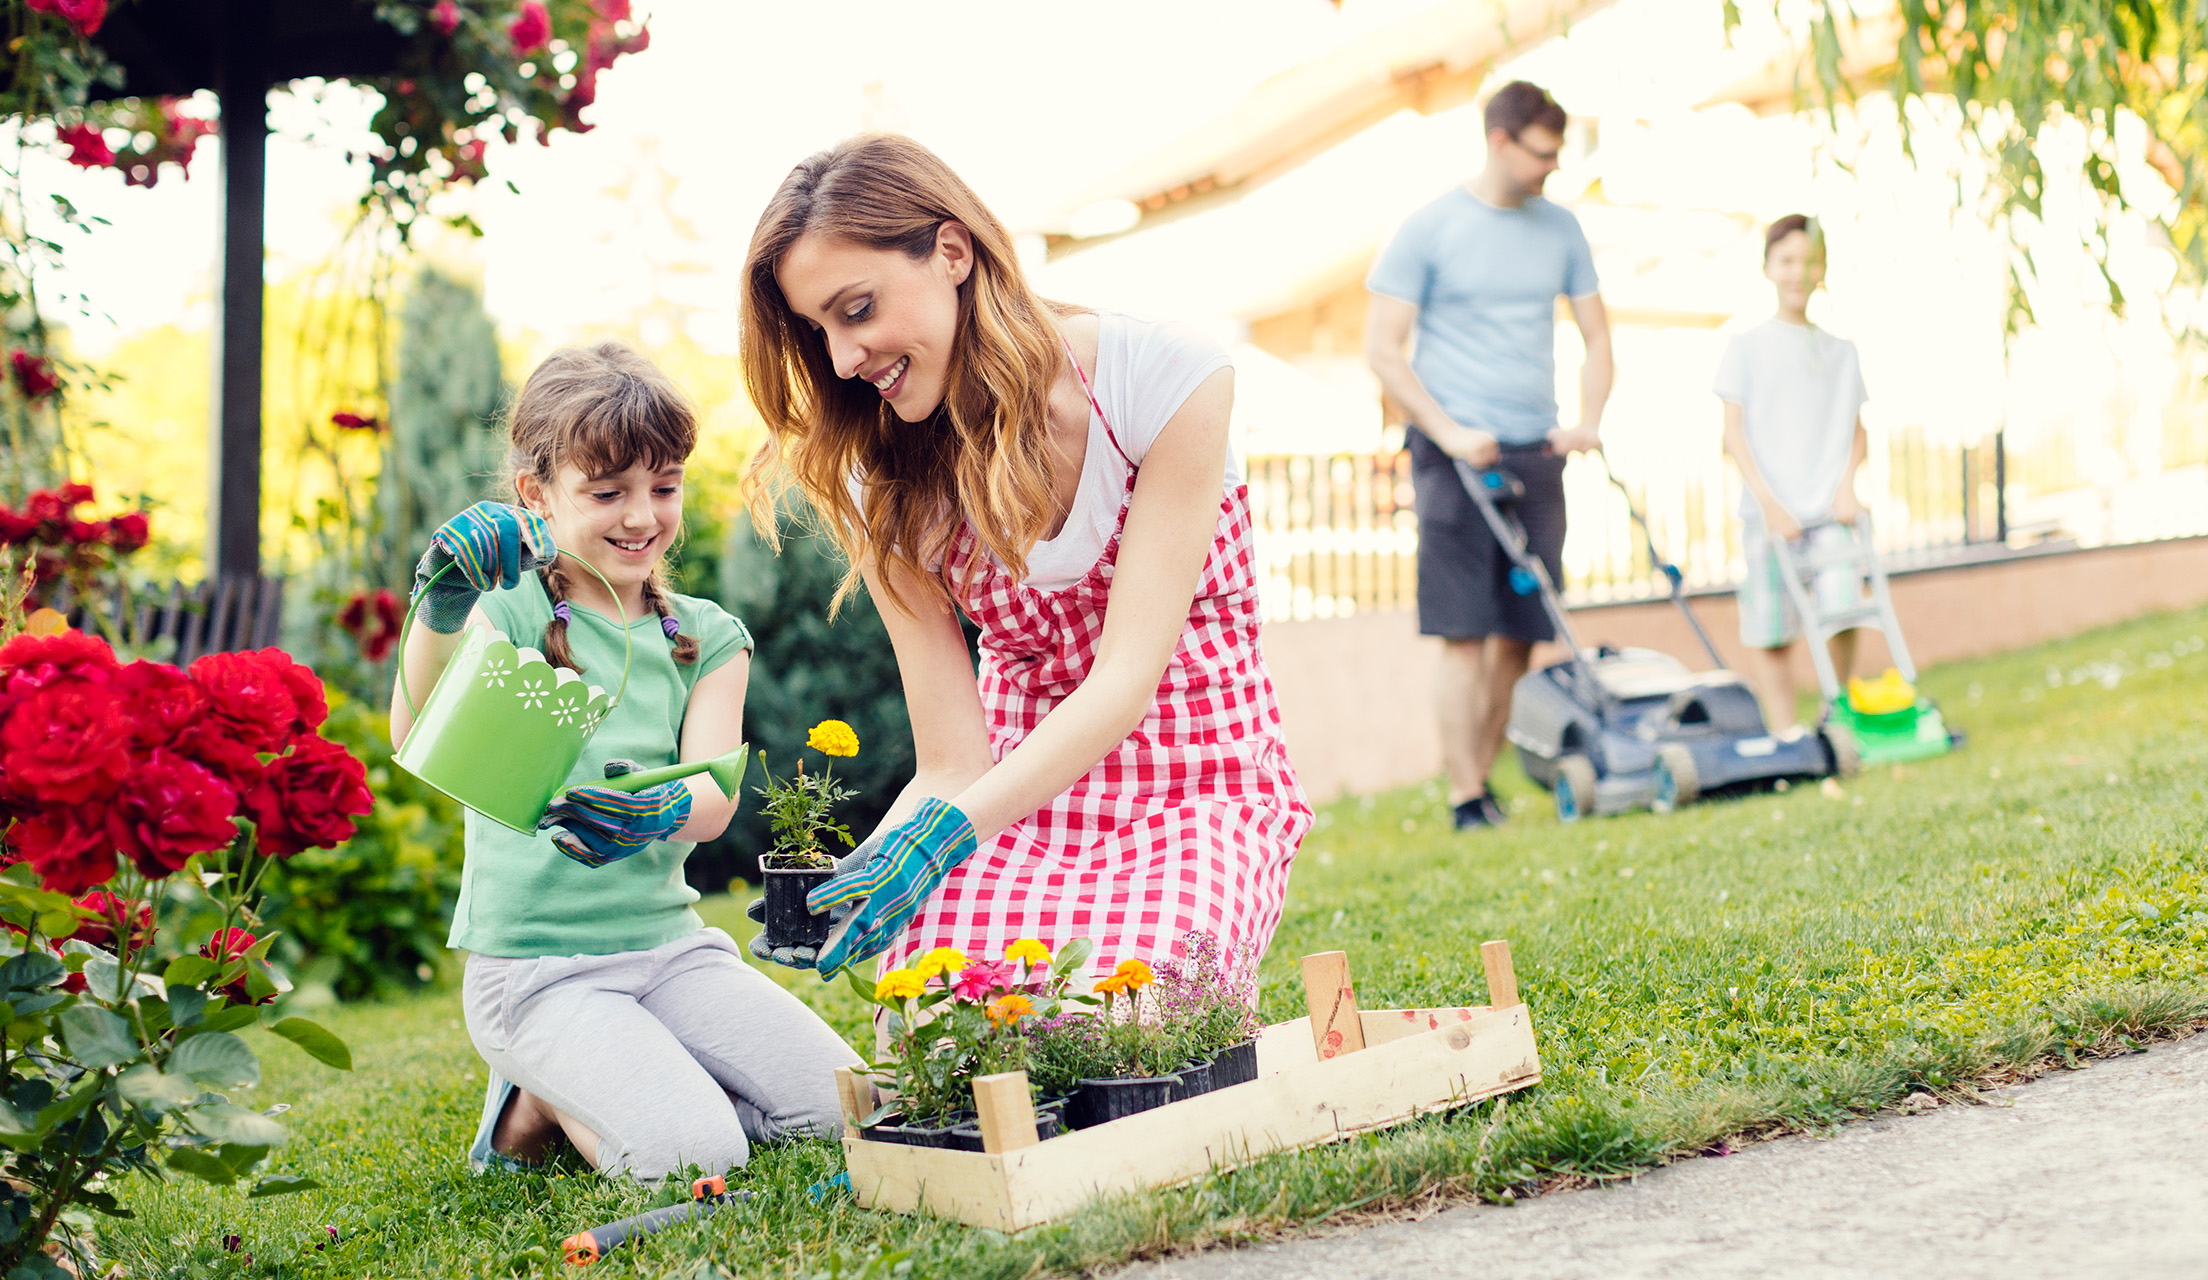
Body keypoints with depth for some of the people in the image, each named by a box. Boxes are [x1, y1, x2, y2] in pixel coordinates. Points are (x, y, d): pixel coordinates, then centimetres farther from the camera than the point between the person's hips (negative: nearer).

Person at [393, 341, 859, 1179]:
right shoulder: (509, 615, -5)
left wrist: (658, 813, -33)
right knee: (694, 1155, -24)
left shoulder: (707, 638, 8)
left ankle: (559, 1093, 10)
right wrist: (438, 615, -42)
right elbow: (420, 739, -23)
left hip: (669, 944, 5)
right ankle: (541, 1105, 8)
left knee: (839, 1105, -8)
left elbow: (715, 796, -8)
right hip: (534, 965, -5)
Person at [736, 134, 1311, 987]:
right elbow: (950, 764, -5)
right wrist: (852, 875, -27)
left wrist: (942, 833, -30)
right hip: (1020, 805, 2)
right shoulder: (886, 493, -2)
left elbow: (1128, 675, -18)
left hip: (1195, 795, -1)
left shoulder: (1164, 376, -14)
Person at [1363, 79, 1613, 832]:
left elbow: (1597, 335, 17)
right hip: (1456, 454, -5)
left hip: (1536, 454, 5)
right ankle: (1465, 799, -6)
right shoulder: (1429, 230, -2)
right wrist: (1449, 433, -13)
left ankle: (1484, 779, 15)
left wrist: (1589, 420, 0)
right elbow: (1382, 348, -4)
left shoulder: (1560, 229, 12)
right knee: (1465, 634, -8)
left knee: (1519, 634, 3)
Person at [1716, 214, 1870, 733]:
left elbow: (1857, 432, 15)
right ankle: (1786, 734, 8)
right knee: (1769, 632, -1)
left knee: (1842, 610, -12)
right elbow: (1734, 432, 0)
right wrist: (1769, 503, -9)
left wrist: (1846, 485, -3)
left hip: (1829, 508, 2)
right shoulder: (1747, 346, 5)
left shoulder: (1841, 351, 15)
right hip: (1768, 510, -2)